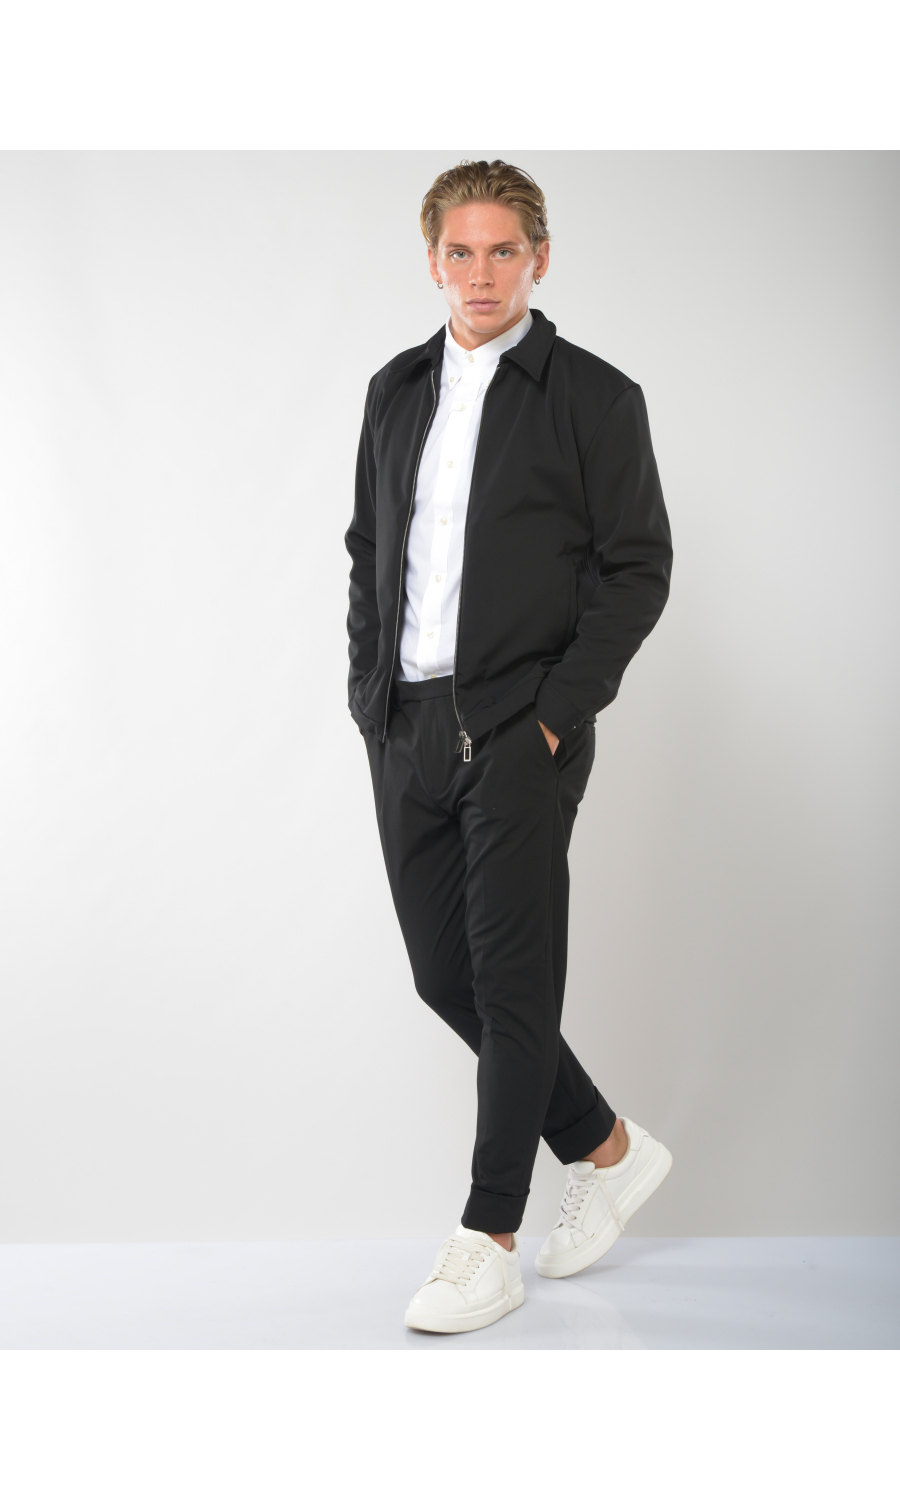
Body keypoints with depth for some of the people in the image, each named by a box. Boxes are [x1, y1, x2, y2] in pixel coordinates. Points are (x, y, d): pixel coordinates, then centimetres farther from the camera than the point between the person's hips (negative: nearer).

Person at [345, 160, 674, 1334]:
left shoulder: (594, 396, -3)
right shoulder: (396, 390, 13)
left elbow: (639, 569, -5)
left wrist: (556, 710, -12)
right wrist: (371, 693, 8)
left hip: (521, 730, -6)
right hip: (406, 730, 6)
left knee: (512, 981, -2)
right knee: (445, 976, 9)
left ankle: (488, 1246, 8)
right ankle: (608, 1150, 28)